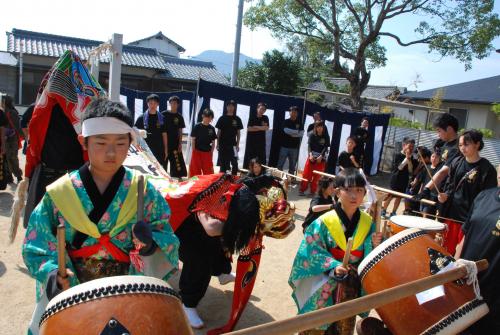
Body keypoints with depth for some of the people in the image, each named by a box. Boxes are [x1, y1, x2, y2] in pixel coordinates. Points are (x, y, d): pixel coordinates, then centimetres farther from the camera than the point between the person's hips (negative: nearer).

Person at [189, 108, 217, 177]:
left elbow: (213, 142, 9)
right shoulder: (197, 127, -6)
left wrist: (211, 152, 3)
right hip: (197, 152, -3)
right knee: (196, 171, 1)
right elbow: (193, 140, -4)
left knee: (208, 172, 7)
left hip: (207, 153, 3)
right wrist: (194, 151, -7)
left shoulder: (212, 128, 5)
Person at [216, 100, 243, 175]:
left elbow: (238, 133, 6)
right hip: (223, 144, 0)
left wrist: (237, 144, 0)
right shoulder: (222, 118, 3)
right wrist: (217, 144, 0)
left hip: (233, 144, 0)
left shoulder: (237, 119, 4)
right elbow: (218, 132, 4)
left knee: (234, 163, -4)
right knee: (223, 163, 7)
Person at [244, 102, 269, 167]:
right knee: (248, 158, 0)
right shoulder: (252, 117, 2)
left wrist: (256, 127, -8)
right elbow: (249, 129, -9)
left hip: (261, 141, 2)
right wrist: (261, 128, -9)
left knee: (261, 158, 0)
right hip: (251, 141, -2)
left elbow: (266, 128, -6)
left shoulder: (265, 118, 8)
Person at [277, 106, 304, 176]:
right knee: (280, 164, -3)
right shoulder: (286, 121, 3)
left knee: (292, 166, 6)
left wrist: (292, 133, -12)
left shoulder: (299, 123, 9)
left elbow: (301, 133, -4)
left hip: (295, 147, 2)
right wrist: (297, 131, -6)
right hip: (285, 146, -2)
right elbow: (286, 130, -15)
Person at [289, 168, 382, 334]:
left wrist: (375, 244, -20)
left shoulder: (368, 223, -5)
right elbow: (313, 252, -15)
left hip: (353, 285, 4)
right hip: (324, 286, -3)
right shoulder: (324, 222, -17)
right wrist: (334, 266, -26)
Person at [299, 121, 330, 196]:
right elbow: (309, 145, -1)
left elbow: (326, 147, -5)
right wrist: (310, 154, -17)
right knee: (306, 174, -1)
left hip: (321, 158, -1)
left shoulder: (326, 137, 0)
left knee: (317, 176, 1)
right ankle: (302, 190, 6)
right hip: (312, 156, 1)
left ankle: (313, 191, 10)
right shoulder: (312, 135, 3)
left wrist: (321, 156, -18)